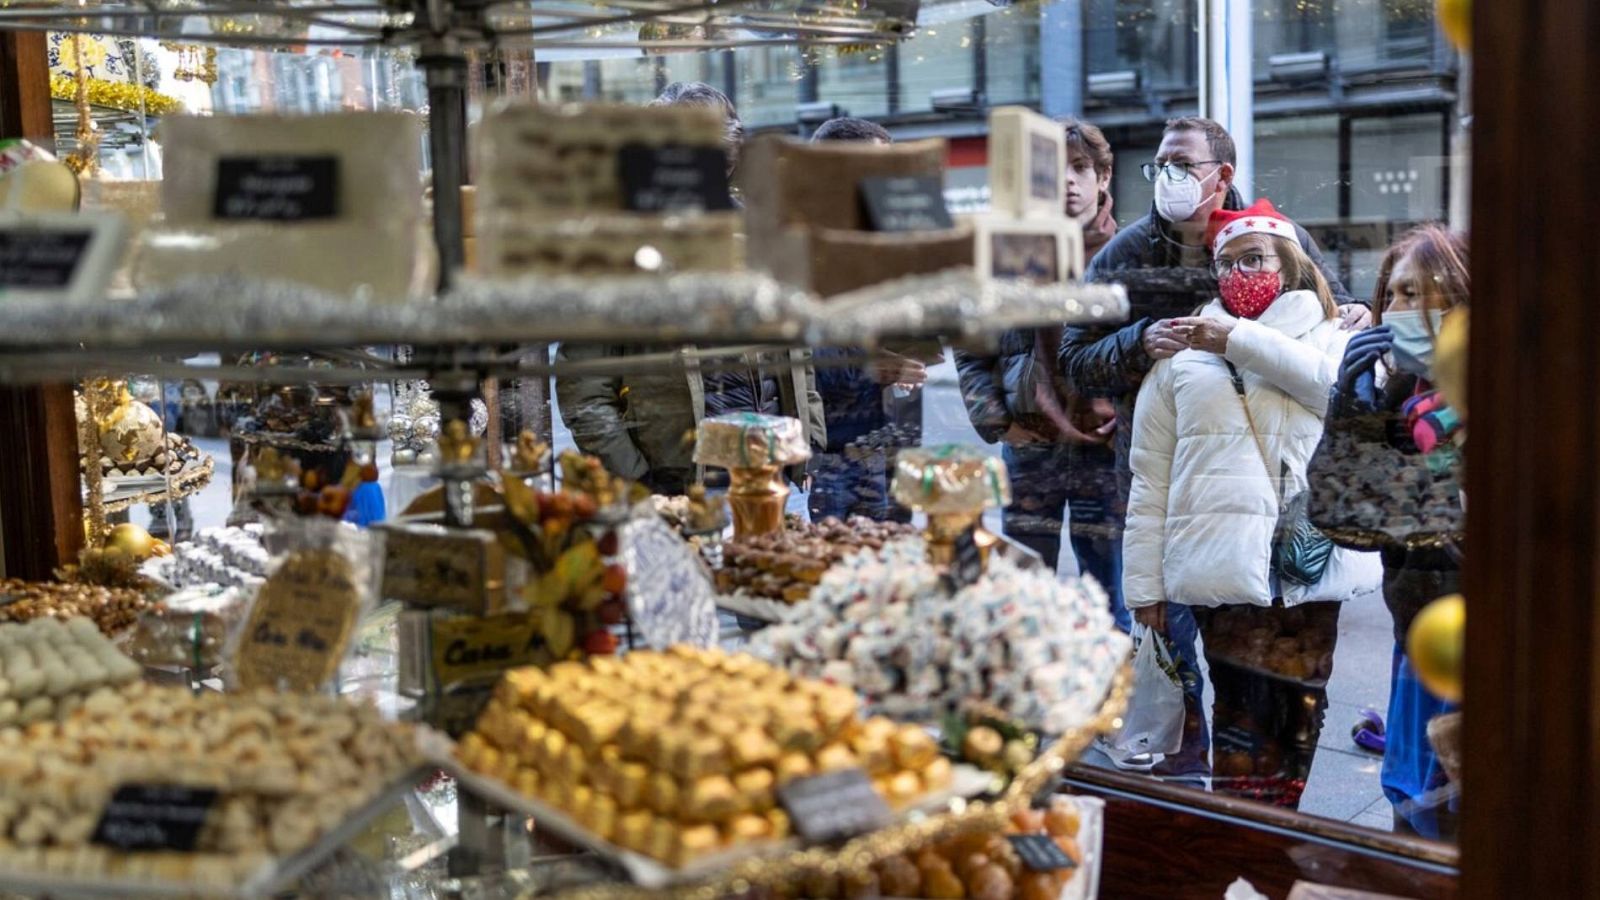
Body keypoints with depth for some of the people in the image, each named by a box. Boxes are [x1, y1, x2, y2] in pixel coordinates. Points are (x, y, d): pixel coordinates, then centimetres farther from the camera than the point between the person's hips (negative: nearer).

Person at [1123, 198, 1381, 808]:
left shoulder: (1328, 338, 15)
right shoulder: (1181, 359, 12)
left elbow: (1334, 380, -12)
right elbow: (1150, 481, 8)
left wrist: (1238, 338, -12)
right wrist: (1144, 586, 2)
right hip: (1225, 567, -1)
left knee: (1300, 712, 7)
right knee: (1247, 712, -6)